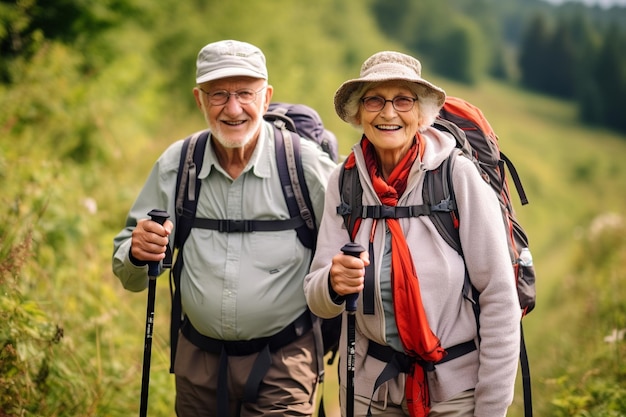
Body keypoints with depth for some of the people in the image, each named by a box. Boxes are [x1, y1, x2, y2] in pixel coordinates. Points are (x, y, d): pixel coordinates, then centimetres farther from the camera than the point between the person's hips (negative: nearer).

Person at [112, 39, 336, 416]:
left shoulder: (306, 163, -10)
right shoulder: (175, 165, -1)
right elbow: (130, 278, 4)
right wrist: (138, 254, -18)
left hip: (282, 363, -3)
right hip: (198, 360, 3)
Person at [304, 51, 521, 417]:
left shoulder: (459, 177, -15)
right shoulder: (343, 182, -5)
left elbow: (500, 300, -13)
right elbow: (318, 300, -4)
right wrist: (334, 284, -27)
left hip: (455, 388, -3)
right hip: (368, 387, 3)